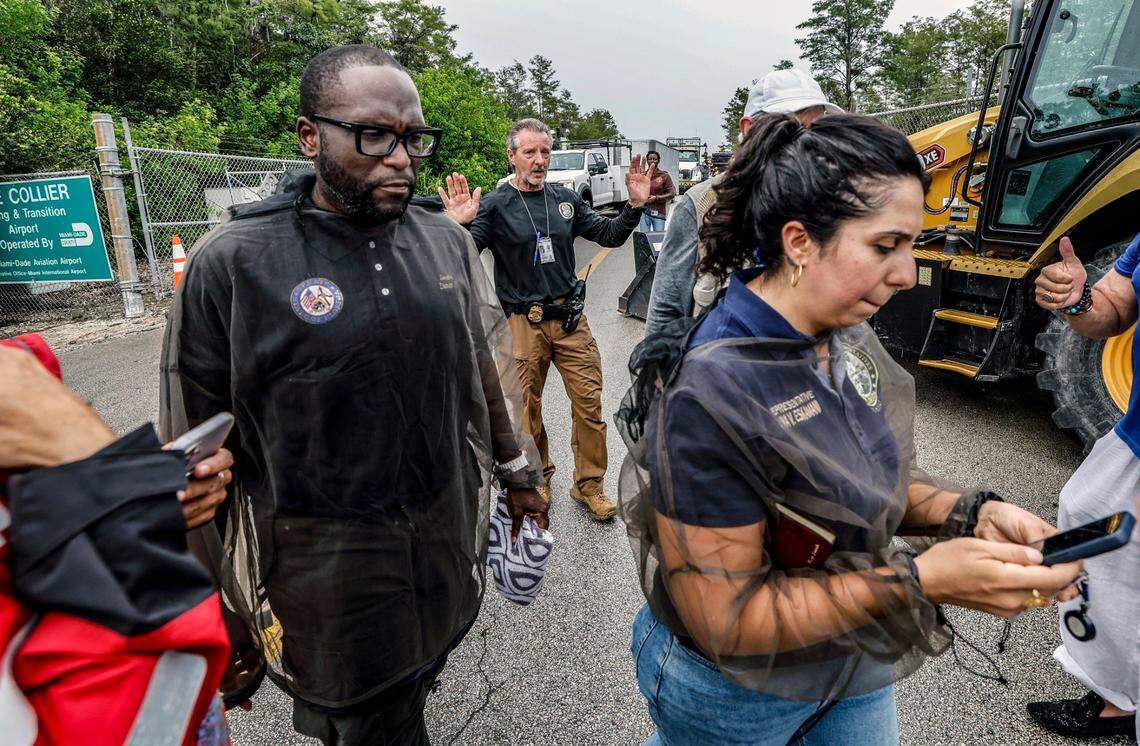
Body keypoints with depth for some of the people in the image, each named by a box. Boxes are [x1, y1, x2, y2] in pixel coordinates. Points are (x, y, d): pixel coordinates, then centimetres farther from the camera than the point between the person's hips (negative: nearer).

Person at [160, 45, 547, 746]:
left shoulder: (447, 239, 0)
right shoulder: (231, 263, -13)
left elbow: (487, 370, 9)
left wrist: (518, 472, 15)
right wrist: (222, 625, 1)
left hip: (450, 547, 4)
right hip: (324, 576, -4)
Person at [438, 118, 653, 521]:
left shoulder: (565, 199, 8)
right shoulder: (495, 205, -5)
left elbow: (610, 235, 13)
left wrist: (635, 205, -3)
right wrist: (461, 226, -32)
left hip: (571, 319, 3)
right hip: (524, 324, -3)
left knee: (589, 404, 4)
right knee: (527, 409, 11)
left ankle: (589, 484, 21)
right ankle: (538, 478, 34)